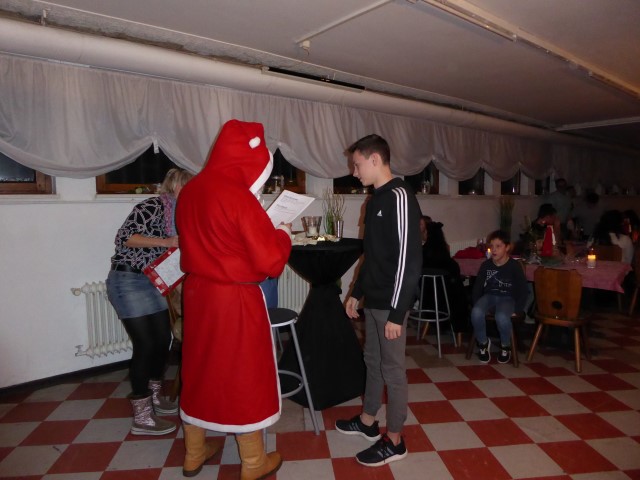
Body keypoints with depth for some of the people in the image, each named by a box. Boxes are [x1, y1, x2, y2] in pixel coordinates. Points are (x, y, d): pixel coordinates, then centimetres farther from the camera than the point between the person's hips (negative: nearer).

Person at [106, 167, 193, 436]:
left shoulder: (176, 214, 12)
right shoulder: (153, 206, -15)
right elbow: (124, 237, -22)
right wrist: (164, 242, -26)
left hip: (152, 282, 9)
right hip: (128, 281, -9)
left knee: (163, 340, 11)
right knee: (145, 345, -8)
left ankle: (154, 396, 31)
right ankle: (142, 417, 3)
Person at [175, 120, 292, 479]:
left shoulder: (191, 191, 4)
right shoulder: (239, 196, -21)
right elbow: (270, 261, -20)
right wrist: (283, 236, -1)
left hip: (198, 292, 8)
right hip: (236, 299, -7)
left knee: (199, 369, 19)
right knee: (245, 376, 8)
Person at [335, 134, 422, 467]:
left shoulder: (399, 197, -17)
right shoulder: (376, 199, 11)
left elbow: (409, 258, -22)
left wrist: (397, 312, -21)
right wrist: (357, 292, 19)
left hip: (390, 303, -9)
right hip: (373, 300, 9)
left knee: (392, 369, 4)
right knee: (373, 361, 20)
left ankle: (394, 441, 21)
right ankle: (368, 422, 37)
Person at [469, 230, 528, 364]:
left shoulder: (514, 267, -8)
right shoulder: (486, 265, 0)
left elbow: (523, 291, -3)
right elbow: (478, 287, 8)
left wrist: (516, 310, -11)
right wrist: (476, 303, -2)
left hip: (507, 298, -2)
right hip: (489, 295, 3)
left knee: (502, 317, -36)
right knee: (476, 313, -31)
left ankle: (505, 346, -3)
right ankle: (483, 343, -3)